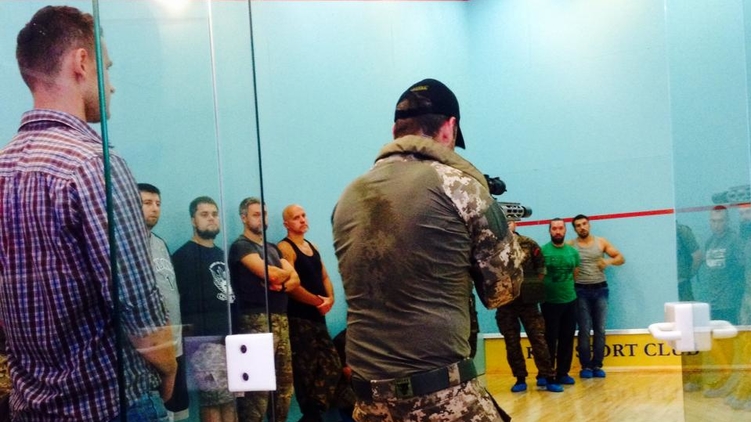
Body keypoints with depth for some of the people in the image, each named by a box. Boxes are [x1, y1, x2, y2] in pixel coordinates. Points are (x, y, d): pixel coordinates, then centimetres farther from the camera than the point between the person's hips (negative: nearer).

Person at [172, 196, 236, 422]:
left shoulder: (222, 255, 20)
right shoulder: (183, 256, -2)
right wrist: (186, 329, -17)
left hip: (229, 337, 7)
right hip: (203, 339, -7)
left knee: (230, 399, 9)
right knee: (214, 400, -10)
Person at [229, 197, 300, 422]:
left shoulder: (272, 248, 23)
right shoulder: (241, 246, -2)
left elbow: (295, 279, 12)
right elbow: (269, 273, -15)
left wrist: (281, 284, -9)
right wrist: (285, 273, 6)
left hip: (281, 319, 8)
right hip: (257, 321, -8)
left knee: (284, 381, 8)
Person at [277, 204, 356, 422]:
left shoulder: (312, 247, 17)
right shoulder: (285, 248, -11)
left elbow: (324, 277, 18)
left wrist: (330, 299, -2)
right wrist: (318, 301, -13)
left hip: (318, 317, 9)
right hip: (299, 318, -9)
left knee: (331, 365, 10)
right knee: (305, 369, -5)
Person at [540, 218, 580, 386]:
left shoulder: (573, 252, 6)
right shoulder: (542, 251, -6)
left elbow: (576, 275, 14)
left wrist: (568, 288, 6)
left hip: (570, 301, 4)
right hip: (550, 302, -4)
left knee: (567, 339, 8)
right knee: (550, 340, 1)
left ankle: (563, 373, 18)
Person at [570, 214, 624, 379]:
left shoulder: (601, 242, 5)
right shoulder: (570, 246, -2)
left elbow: (621, 258, 7)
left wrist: (609, 261, -13)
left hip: (600, 289, 2)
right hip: (581, 291, -2)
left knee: (600, 329, 3)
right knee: (584, 330, -1)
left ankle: (597, 365, 10)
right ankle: (586, 366, 5)